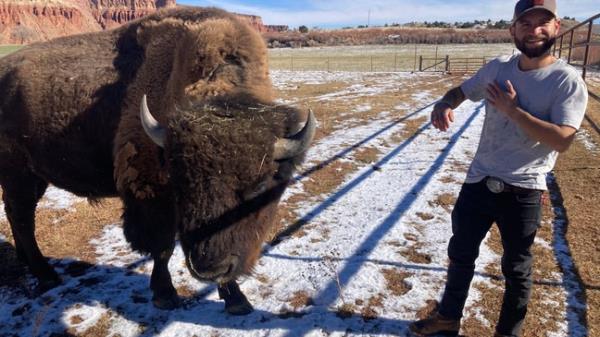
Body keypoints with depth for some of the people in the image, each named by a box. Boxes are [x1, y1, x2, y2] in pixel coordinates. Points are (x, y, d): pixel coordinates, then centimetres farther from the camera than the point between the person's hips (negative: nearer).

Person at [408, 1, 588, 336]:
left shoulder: (568, 81, -13)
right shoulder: (498, 68, 2)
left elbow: (562, 139, -23)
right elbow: (461, 91, 14)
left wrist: (512, 110, -20)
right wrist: (444, 104, -10)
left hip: (523, 192, -4)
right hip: (479, 181, 5)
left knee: (517, 269, 13)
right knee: (460, 253, 17)